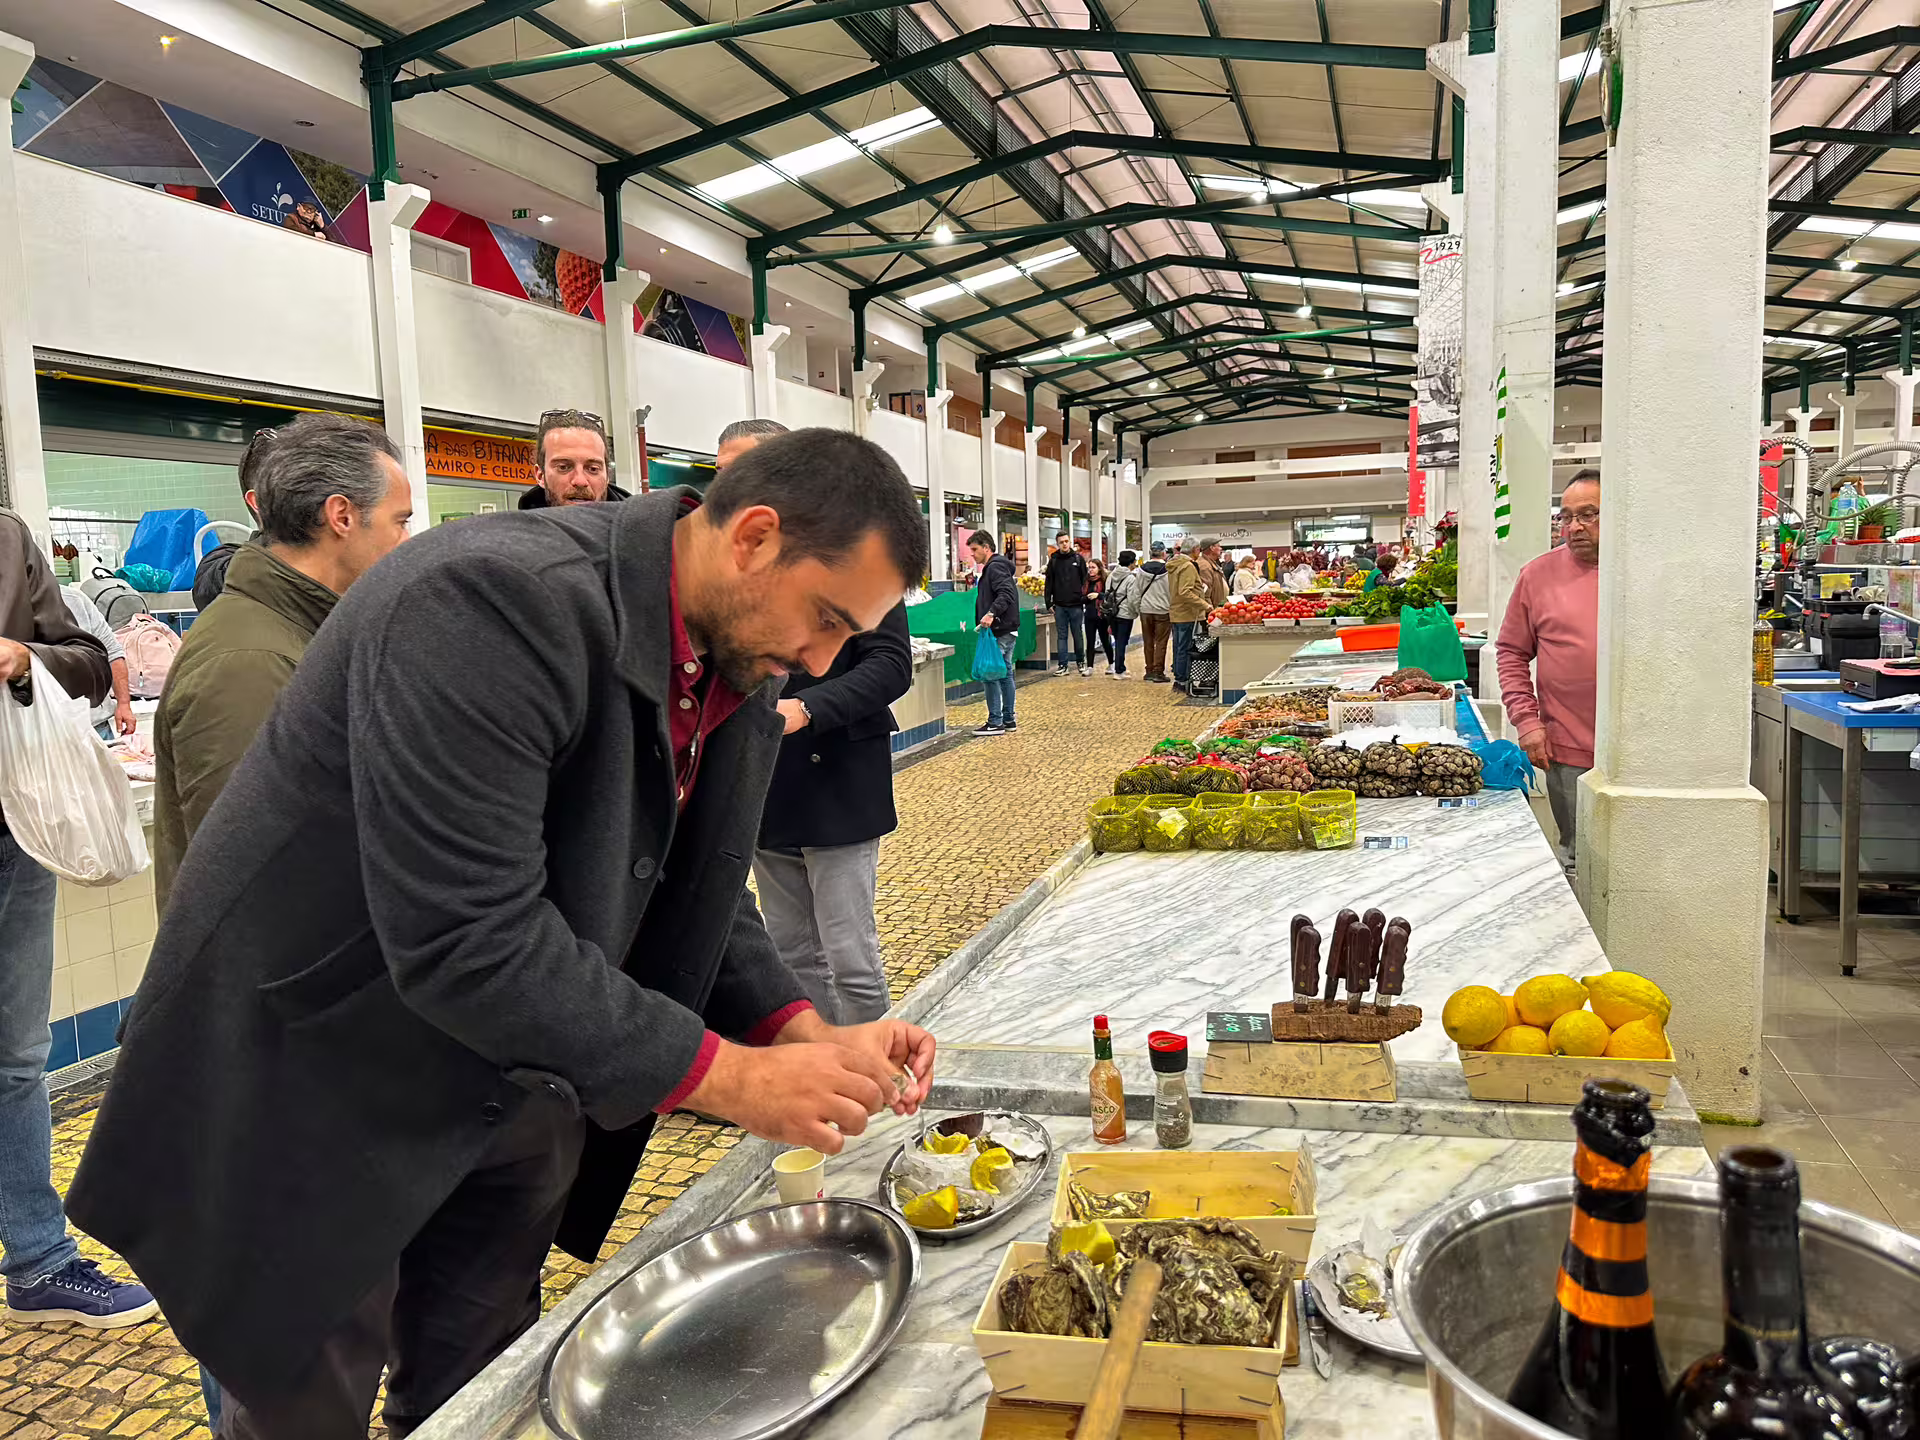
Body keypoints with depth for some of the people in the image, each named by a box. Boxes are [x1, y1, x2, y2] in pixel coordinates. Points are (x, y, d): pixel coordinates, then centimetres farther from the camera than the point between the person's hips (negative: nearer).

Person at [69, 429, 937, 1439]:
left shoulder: (739, 662, -5)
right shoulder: (496, 600, -32)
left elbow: (695, 892, 4)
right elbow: (465, 937, -36)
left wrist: (801, 1034, -11)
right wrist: (724, 1076, -30)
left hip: (508, 1081, 8)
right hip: (317, 1082, -7)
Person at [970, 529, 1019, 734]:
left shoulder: (995, 567, -12)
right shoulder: (993, 567, 20)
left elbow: (1006, 593, -26)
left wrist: (992, 613, -35)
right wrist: (989, 615, 16)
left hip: (1000, 632, -11)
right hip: (1007, 630, 11)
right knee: (1005, 673, 13)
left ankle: (995, 722, -6)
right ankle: (1008, 720, 18)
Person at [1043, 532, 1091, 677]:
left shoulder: (1079, 558, 2)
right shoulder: (1053, 561, 6)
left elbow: (1085, 580, 2)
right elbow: (1049, 583, 7)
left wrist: (1084, 598, -6)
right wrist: (1048, 602, 1)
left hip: (1076, 605, -1)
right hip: (1059, 606, 1)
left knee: (1078, 636, 8)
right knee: (1061, 636, 5)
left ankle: (1081, 662, 21)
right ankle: (1062, 665, 8)